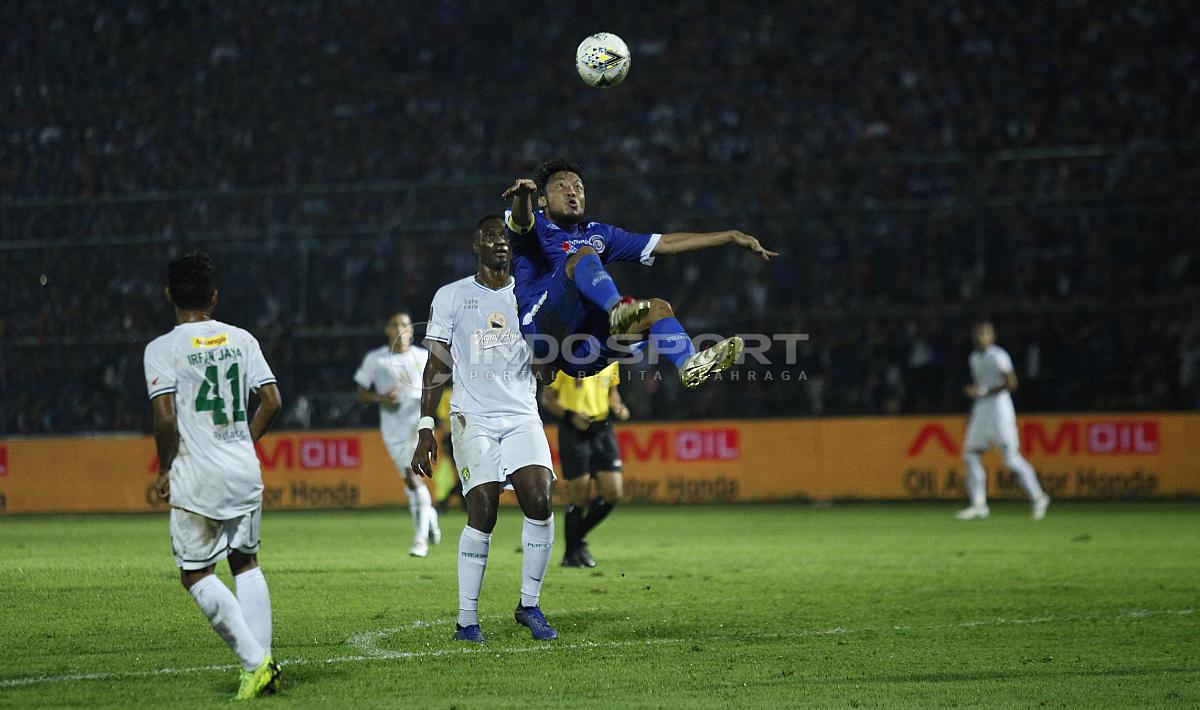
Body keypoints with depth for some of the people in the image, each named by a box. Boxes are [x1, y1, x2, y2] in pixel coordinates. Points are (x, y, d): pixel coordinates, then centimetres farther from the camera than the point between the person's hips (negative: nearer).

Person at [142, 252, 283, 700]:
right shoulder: (241, 339, 7)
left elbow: (165, 418, -15)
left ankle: (254, 661, -8)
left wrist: (164, 469, -1)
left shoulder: (162, 349, -7)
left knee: (196, 574, 4)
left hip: (197, 478, -5)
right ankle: (263, 663, 8)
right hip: (245, 472, 5)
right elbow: (272, 401, 4)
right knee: (245, 562, 17)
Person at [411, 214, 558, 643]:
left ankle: (530, 605, 1)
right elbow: (437, 366, 5)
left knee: (540, 503, -14)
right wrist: (425, 430, -1)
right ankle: (467, 619, -3)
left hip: (522, 415, 2)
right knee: (482, 515, -12)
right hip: (473, 417, -2)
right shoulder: (452, 297, 6)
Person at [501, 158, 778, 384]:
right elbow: (522, 219, -14)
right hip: (540, 329, -6)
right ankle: (618, 311, -55)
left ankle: (689, 364, -39)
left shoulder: (599, 234, 28)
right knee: (584, 254, -25)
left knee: (657, 308, -11)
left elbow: (665, 243, 26)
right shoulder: (534, 228, 12)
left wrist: (730, 236, 21)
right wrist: (523, 193, -40)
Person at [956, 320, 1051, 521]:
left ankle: (1038, 498, 2)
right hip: (980, 410, 8)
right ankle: (978, 505, 4)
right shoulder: (974, 358, 14)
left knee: (1011, 457, -10)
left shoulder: (998, 356, -11)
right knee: (970, 455, 1)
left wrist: (983, 391, -20)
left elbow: (1011, 383, -18)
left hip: (999, 407, -8)